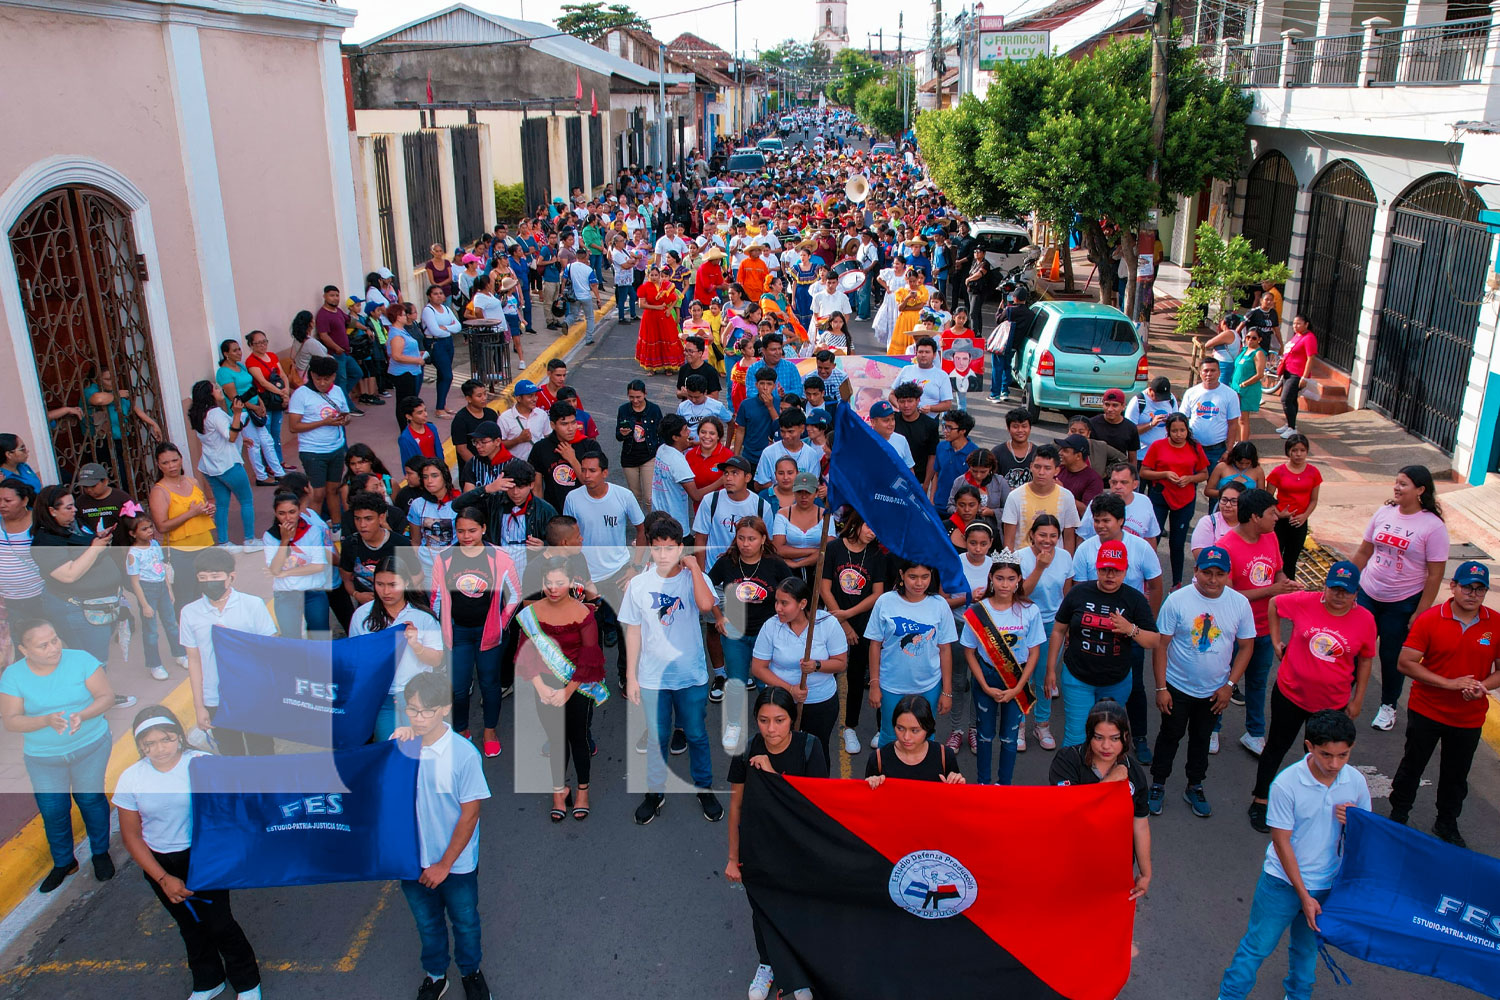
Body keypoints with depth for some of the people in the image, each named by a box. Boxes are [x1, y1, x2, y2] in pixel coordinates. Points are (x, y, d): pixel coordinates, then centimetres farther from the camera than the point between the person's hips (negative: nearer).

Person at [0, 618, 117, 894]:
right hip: (42, 757, 1)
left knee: (90, 799, 10)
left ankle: (101, 853, 33)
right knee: (52, 811, 10)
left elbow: (107, 696, -13)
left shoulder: (81, 660, -15)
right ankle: (63, 863, 34)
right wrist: (46, 720, -30)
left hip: (90, 746, -1)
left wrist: (82, 716, -31)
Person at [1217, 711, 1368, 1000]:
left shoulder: (1357, 782, -11)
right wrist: (1304, 895, -13)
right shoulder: (1286, 784, -23)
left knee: (1308, 948, 24)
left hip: (1327, 885, 4)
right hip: (1284, 881, -4)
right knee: (1257, 946, 6)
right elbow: (1282, 843, -15)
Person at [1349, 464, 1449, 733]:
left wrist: (1420, 613, -12)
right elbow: (1363, 551, 8)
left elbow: (1435, 575, -11)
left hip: (1402, 603, -3)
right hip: (1367, 594, 4)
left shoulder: (1433, 527, -13)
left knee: (1392, 656, 10)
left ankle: (1388, 706, 32)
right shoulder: (1384, 512, 0)